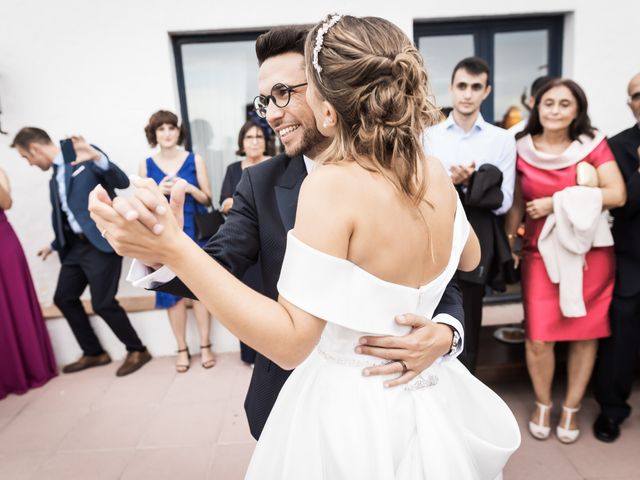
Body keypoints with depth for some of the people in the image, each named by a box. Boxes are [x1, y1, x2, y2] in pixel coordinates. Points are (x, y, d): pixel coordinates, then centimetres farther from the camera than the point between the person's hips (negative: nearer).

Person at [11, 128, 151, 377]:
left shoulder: (84, 156, -6)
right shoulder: (55, 179, 17)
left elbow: (122, 182, -18)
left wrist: (97, 157, -32)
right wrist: (55, 244, 35)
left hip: (101, 241, -9)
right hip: (76, 245, 9)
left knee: (103, 303, -8)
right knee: (63, 298, 13)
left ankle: (137, 350, 12)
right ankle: (94, 353, 28)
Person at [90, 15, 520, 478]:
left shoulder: (332, 184, -27)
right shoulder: (434, 172, -8)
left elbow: (292, 341, -26)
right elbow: (469, 257, 11)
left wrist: (175, 249, -30)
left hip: (351, 412, -5)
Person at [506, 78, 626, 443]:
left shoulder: (593, 144, -3)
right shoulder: (522, 149, 2)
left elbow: (617, 195, -13)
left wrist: (557, 202, -16)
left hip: (589, 252, 0)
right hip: (541, 252, 1)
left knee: (585, 333, 9)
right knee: (538, 339, -2)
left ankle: (572, 409, 30)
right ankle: (542, 404, 26)